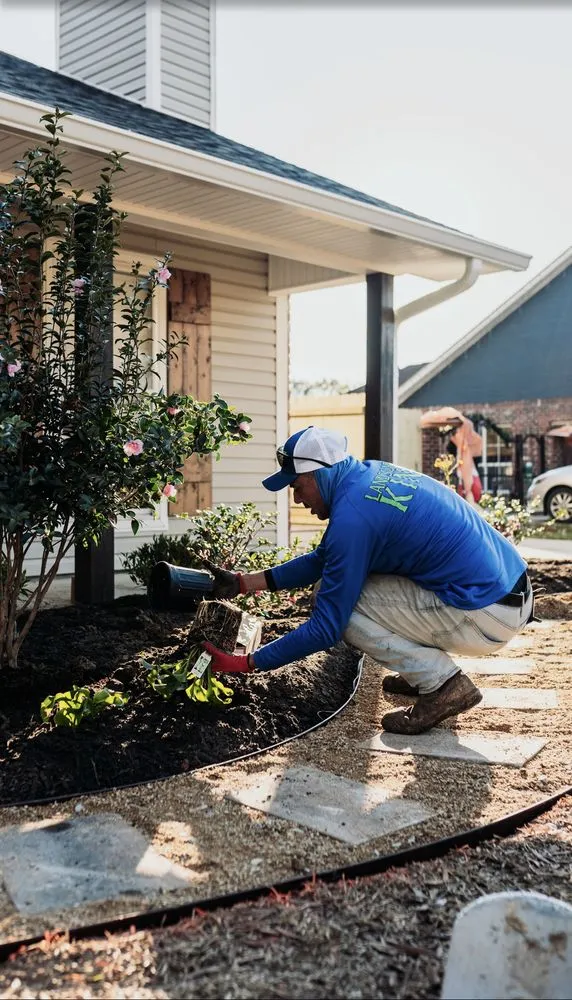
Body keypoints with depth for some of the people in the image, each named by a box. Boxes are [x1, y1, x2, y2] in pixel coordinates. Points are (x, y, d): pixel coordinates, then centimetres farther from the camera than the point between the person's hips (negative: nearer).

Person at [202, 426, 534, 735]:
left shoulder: (352, 515, -20)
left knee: (342, 603, -6)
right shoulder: (373, 474, 8)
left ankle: (444, 683, -2)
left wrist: (245, 663, -6)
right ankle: (426, 670, 16)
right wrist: (243, 583, 14)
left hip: (486, 616, -9)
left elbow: (326, 629, -15)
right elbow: (321, 560, 19)